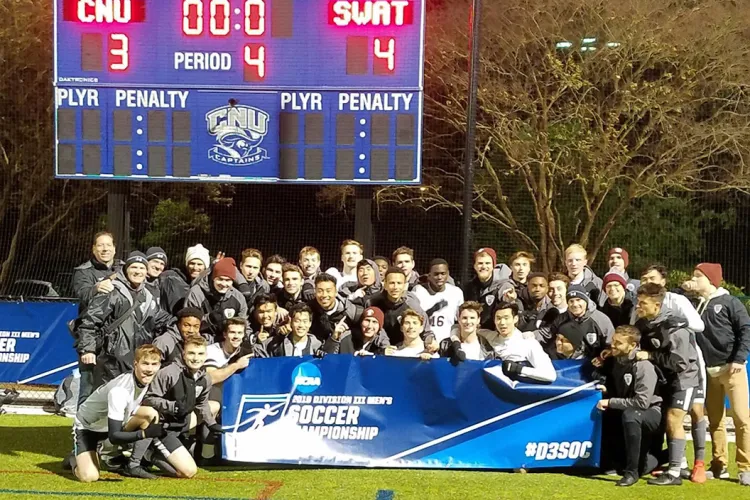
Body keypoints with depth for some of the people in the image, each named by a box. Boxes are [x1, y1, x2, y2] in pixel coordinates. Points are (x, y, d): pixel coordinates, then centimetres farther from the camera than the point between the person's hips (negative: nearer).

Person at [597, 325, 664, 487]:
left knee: (629, 415, -37)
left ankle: (632, 472, -30)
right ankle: (649, 460, 20)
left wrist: (610, 402, -25)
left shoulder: (643, 366, -23)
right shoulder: (615, 360, -1)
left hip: (651, 413, -8)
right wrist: (603, 385, 0)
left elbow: (642, 403, -29)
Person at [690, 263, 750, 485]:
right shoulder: (695, 306, 12)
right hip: (708, 371, 5)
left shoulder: (729, 302, -3)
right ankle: (719, 465, 14)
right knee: (715, 420, 7)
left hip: (731, 367, -5)